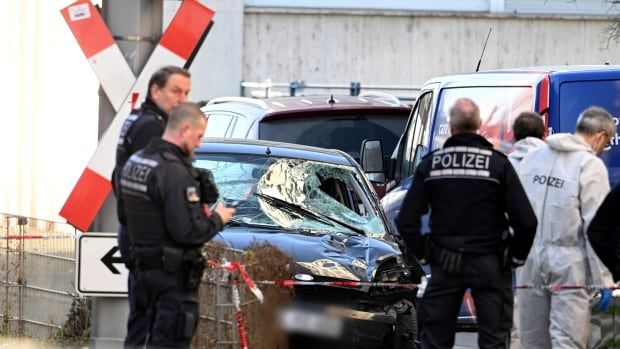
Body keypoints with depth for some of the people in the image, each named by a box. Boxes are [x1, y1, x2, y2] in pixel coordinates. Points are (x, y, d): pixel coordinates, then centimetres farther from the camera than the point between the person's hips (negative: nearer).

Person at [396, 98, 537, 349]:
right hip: (489, 263, -2)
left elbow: (406, 221, -1)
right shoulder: (497, 163, -7)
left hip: (444, 264, 2)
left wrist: (423, 253, 11)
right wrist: (516, 256, 3)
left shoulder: (431, 164, 0)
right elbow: (526, 221, -11)